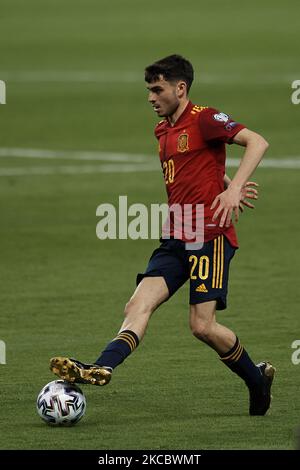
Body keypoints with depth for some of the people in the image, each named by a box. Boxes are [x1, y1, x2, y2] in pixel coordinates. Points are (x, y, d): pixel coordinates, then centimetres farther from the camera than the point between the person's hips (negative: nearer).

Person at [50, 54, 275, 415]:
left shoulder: (203, 119, -7)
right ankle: (101, 368, -31)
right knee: (139, 303, -13)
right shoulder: (162, 130, 19)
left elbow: (257, 142, -15)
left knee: (202, 326, -12)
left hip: (211, 234, -8)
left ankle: (258, 380, 10)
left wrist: (233, 188, -26)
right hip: (176, 239, 8)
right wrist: (229, 185, 16)